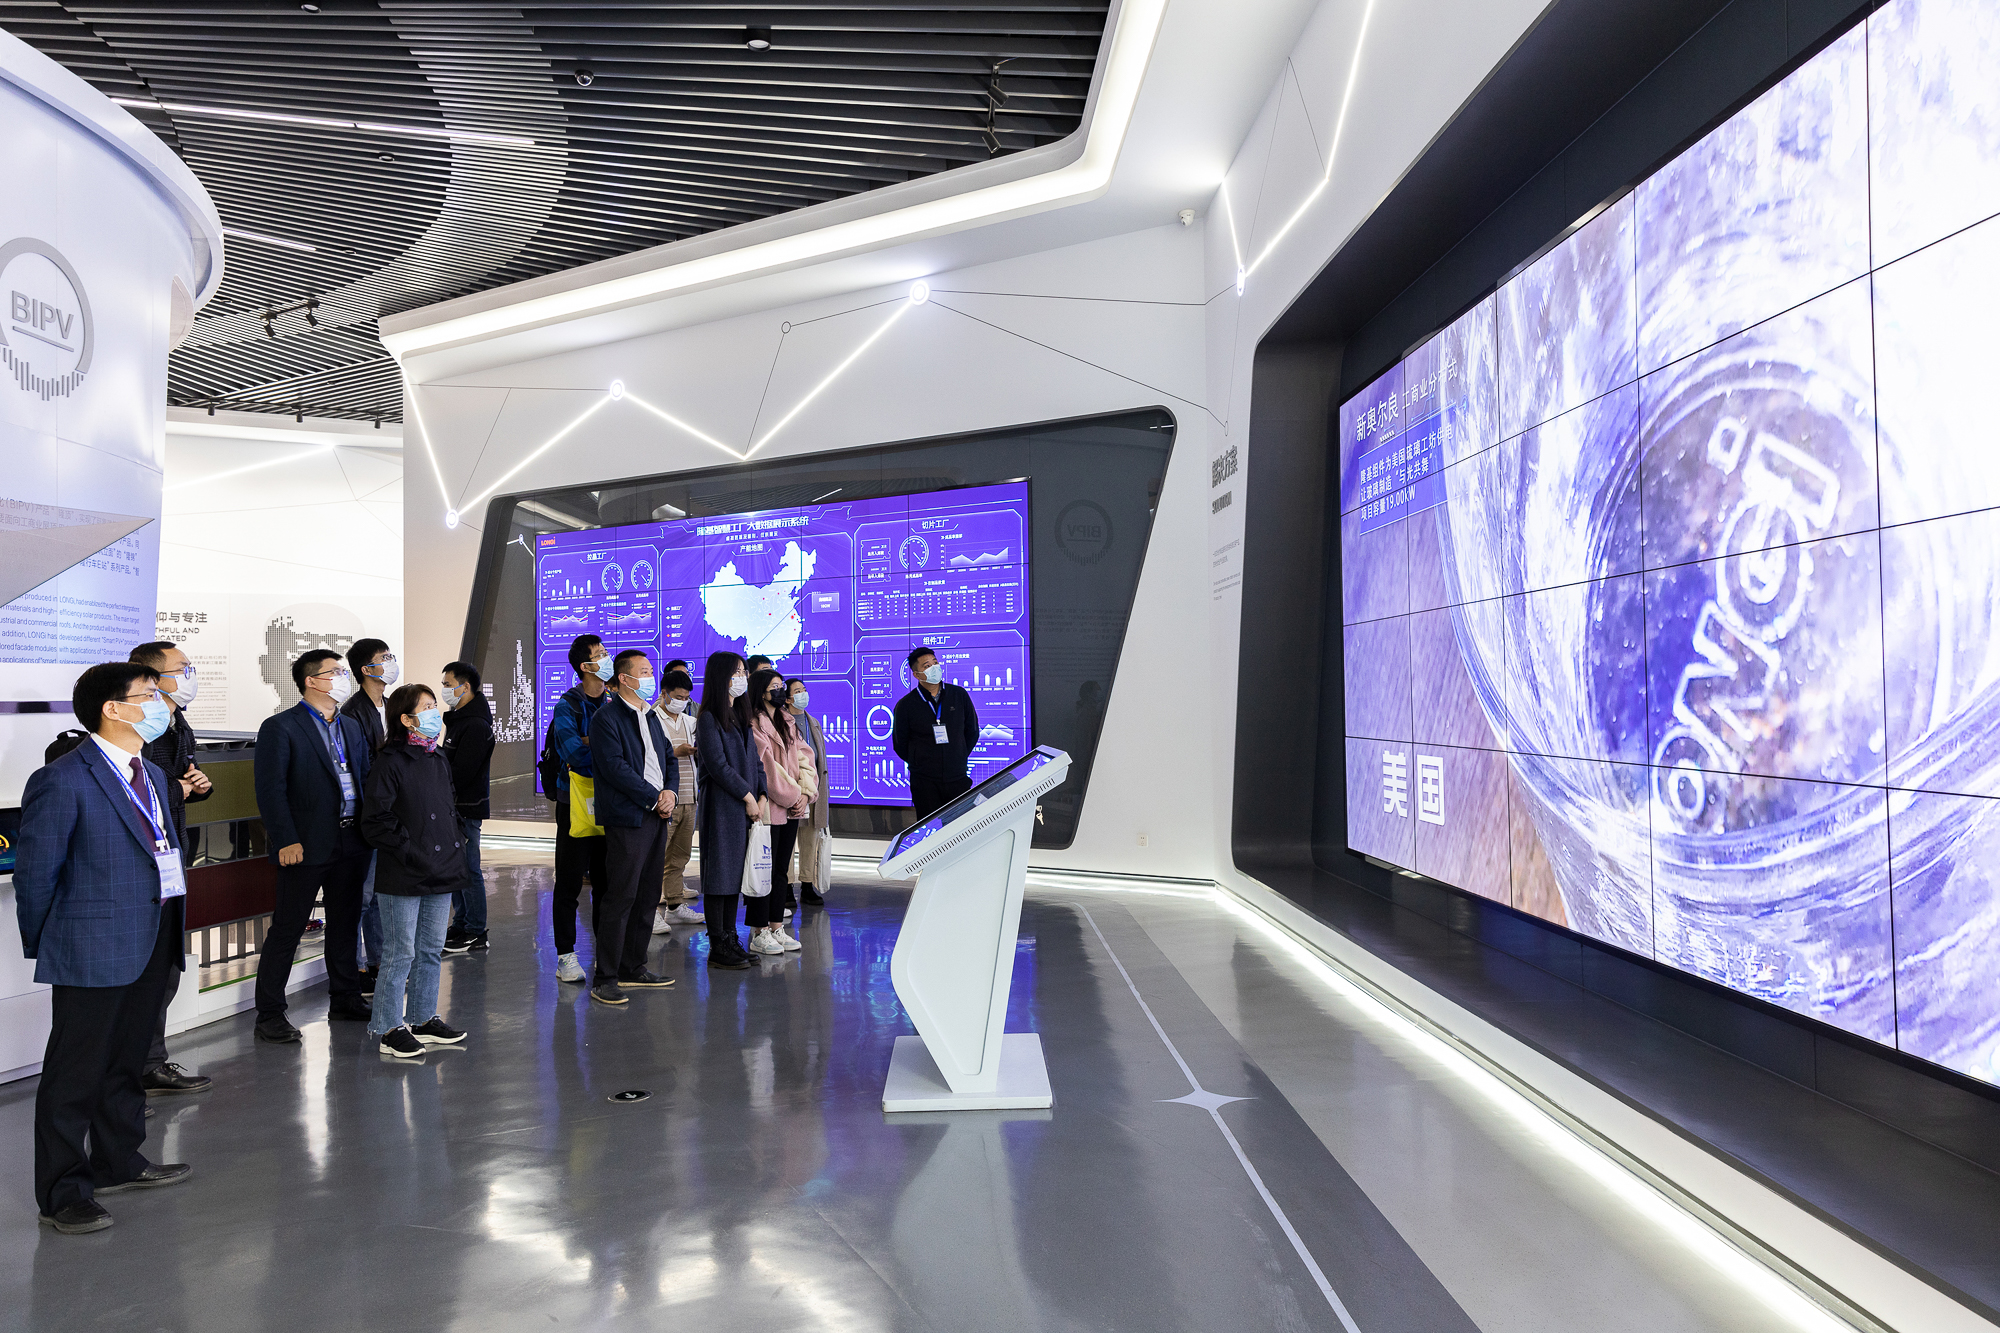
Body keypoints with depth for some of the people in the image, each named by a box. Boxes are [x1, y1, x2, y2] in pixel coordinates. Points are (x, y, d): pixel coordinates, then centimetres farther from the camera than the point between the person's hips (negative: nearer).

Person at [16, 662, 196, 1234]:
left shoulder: (152, 774, 13)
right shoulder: (62, 780, -14)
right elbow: (34, 873, -10)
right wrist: (45, 946, -3)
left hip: (154, 944, 8)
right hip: (94, 949, -8)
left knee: (128, 1058, 20)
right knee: (76, 1069, 3)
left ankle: (119, 1161, 35)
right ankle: (63, 1193, 15)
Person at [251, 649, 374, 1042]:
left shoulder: (352, 726, 14)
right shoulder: (280, 727, -7)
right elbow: (270, 789, -12)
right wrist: (286, 841, -17)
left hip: (351, 843, 7)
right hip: (306, 846, -7)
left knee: (345, 924, 15)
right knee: (286, 930, 1)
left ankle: (345, 998, 28)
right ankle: (270, 1012, 11)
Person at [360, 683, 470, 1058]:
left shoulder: (439, 760, 13)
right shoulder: (389, 762, -11)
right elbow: (375, 821, -15)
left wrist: (455, 845, 12)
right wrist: (409, 851, -15)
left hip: (441, 873, 8)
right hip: (403, 877, -8)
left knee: (431, 950, 15)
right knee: (400, 954, -1)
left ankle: (424, 1019, 26)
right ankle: (389, 1029, 10)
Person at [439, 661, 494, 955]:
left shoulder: (476, 725, -18)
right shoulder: (458, 719, 16)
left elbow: (460, 773, -23)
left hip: (467, 808, -10)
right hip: (455, 808, 10)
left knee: (468, 870, -4)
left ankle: (475, 933, 3)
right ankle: (461, 925, 25)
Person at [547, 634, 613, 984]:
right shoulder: (568, 705, -7)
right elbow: (572, 751, -19)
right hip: (576, 803, -5)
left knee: (608, 880, 10)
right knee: (569, 881, 3)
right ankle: (566, 955, 12)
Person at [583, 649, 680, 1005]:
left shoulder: (651, 716, 18)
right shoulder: (607, 717, -8)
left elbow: (669, 759, 20)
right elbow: (615, 767, -17)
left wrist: (670, 791, 0)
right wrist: (654, 798, -14)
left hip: (656, 817, 8)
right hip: (627, 818, -8)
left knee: (647, 897, 12)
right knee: (620, 898, -7)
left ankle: (633, 967, 23)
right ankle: (605, 979, 0)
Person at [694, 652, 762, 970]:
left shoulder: (741, 717, 16)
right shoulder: (709, 718, -9)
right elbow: (717, 765, -15)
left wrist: (762, 795, 0)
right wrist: (748, 796, -13)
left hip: (745, 807, 8)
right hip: (721, 808, -8)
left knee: (736, 872, 11)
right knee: (719, 873, -2)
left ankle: (730, 939, 18)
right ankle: (718, 947, 4)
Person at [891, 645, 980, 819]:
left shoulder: (959, 695, 4)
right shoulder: (905, 705, -2)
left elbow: (972, 732, 15)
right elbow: (900, 744, 8)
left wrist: (959, 758, 11)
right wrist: (919, 765, 4)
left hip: (957, 778, 2)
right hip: (924, 781, -2)